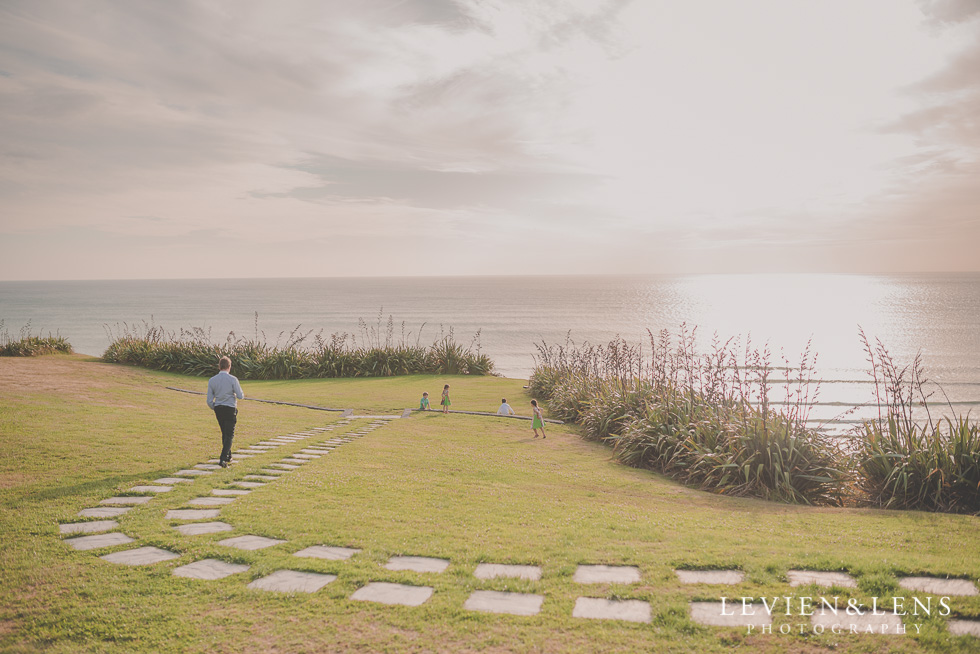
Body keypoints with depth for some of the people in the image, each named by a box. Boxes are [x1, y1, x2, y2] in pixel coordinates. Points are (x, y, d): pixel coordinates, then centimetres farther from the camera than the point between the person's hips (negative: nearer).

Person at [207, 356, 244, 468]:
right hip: (230, 409, -5)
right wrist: (242, 395, 13)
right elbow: (240, 396, -10)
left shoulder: (212, 380, 0)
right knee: (229, 435, 1)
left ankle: (228, 457, 33)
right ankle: (223, 459, -11)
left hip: (218, 409, 5)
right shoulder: (232, 379, -12)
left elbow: (209, 401, 1)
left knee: (224, 433, 21)